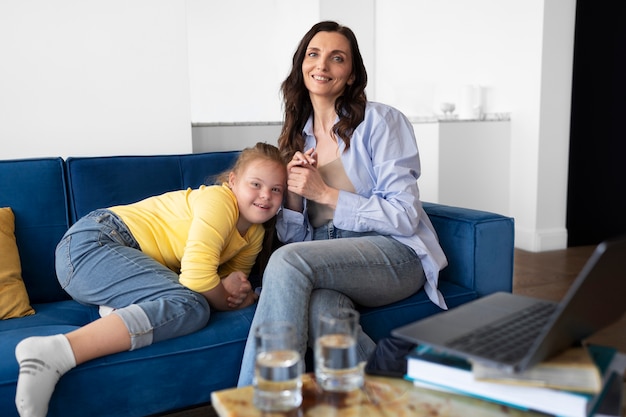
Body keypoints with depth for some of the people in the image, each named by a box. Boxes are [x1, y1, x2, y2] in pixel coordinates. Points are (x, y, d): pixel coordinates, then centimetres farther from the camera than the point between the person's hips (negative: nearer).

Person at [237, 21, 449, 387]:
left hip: (395, 254, -4)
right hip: (327, 260, 4)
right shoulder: (297, 135, 14)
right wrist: (294, 193, -7)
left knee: (287, 261, -30)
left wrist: (324, 193, -12)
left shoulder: (381, 121, -2)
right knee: (318, 306, -35)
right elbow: (293, 237, 14)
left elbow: (404, 216, -9)